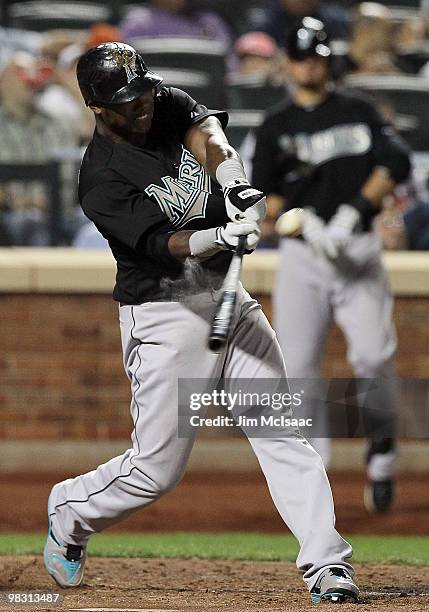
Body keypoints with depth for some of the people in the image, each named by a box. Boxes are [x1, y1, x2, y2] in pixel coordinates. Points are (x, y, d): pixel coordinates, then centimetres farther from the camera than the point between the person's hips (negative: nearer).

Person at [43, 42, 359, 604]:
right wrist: (223, 235, -46)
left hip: (229, 301, 6)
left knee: (283, 434, -4)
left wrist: (235, 184, -36)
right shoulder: (102, 181, -16)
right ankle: (69, 514, 26)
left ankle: (328, 564, -7)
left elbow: (208, 136, -16)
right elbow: (163, 243, -27)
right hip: (165, 317, -6)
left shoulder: (170, 106, 3)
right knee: (157, 468, -1)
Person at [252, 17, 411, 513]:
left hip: (357, 251, -1)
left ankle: (382, 443, 9)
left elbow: (395, 163, -3)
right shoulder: (275, 127, 11)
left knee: (373, 355, -17)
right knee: (297, 367, -7)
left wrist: (356, 210, -16)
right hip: (300, 256, 1)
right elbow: (264, 203, 6)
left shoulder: (359, 113, 10)